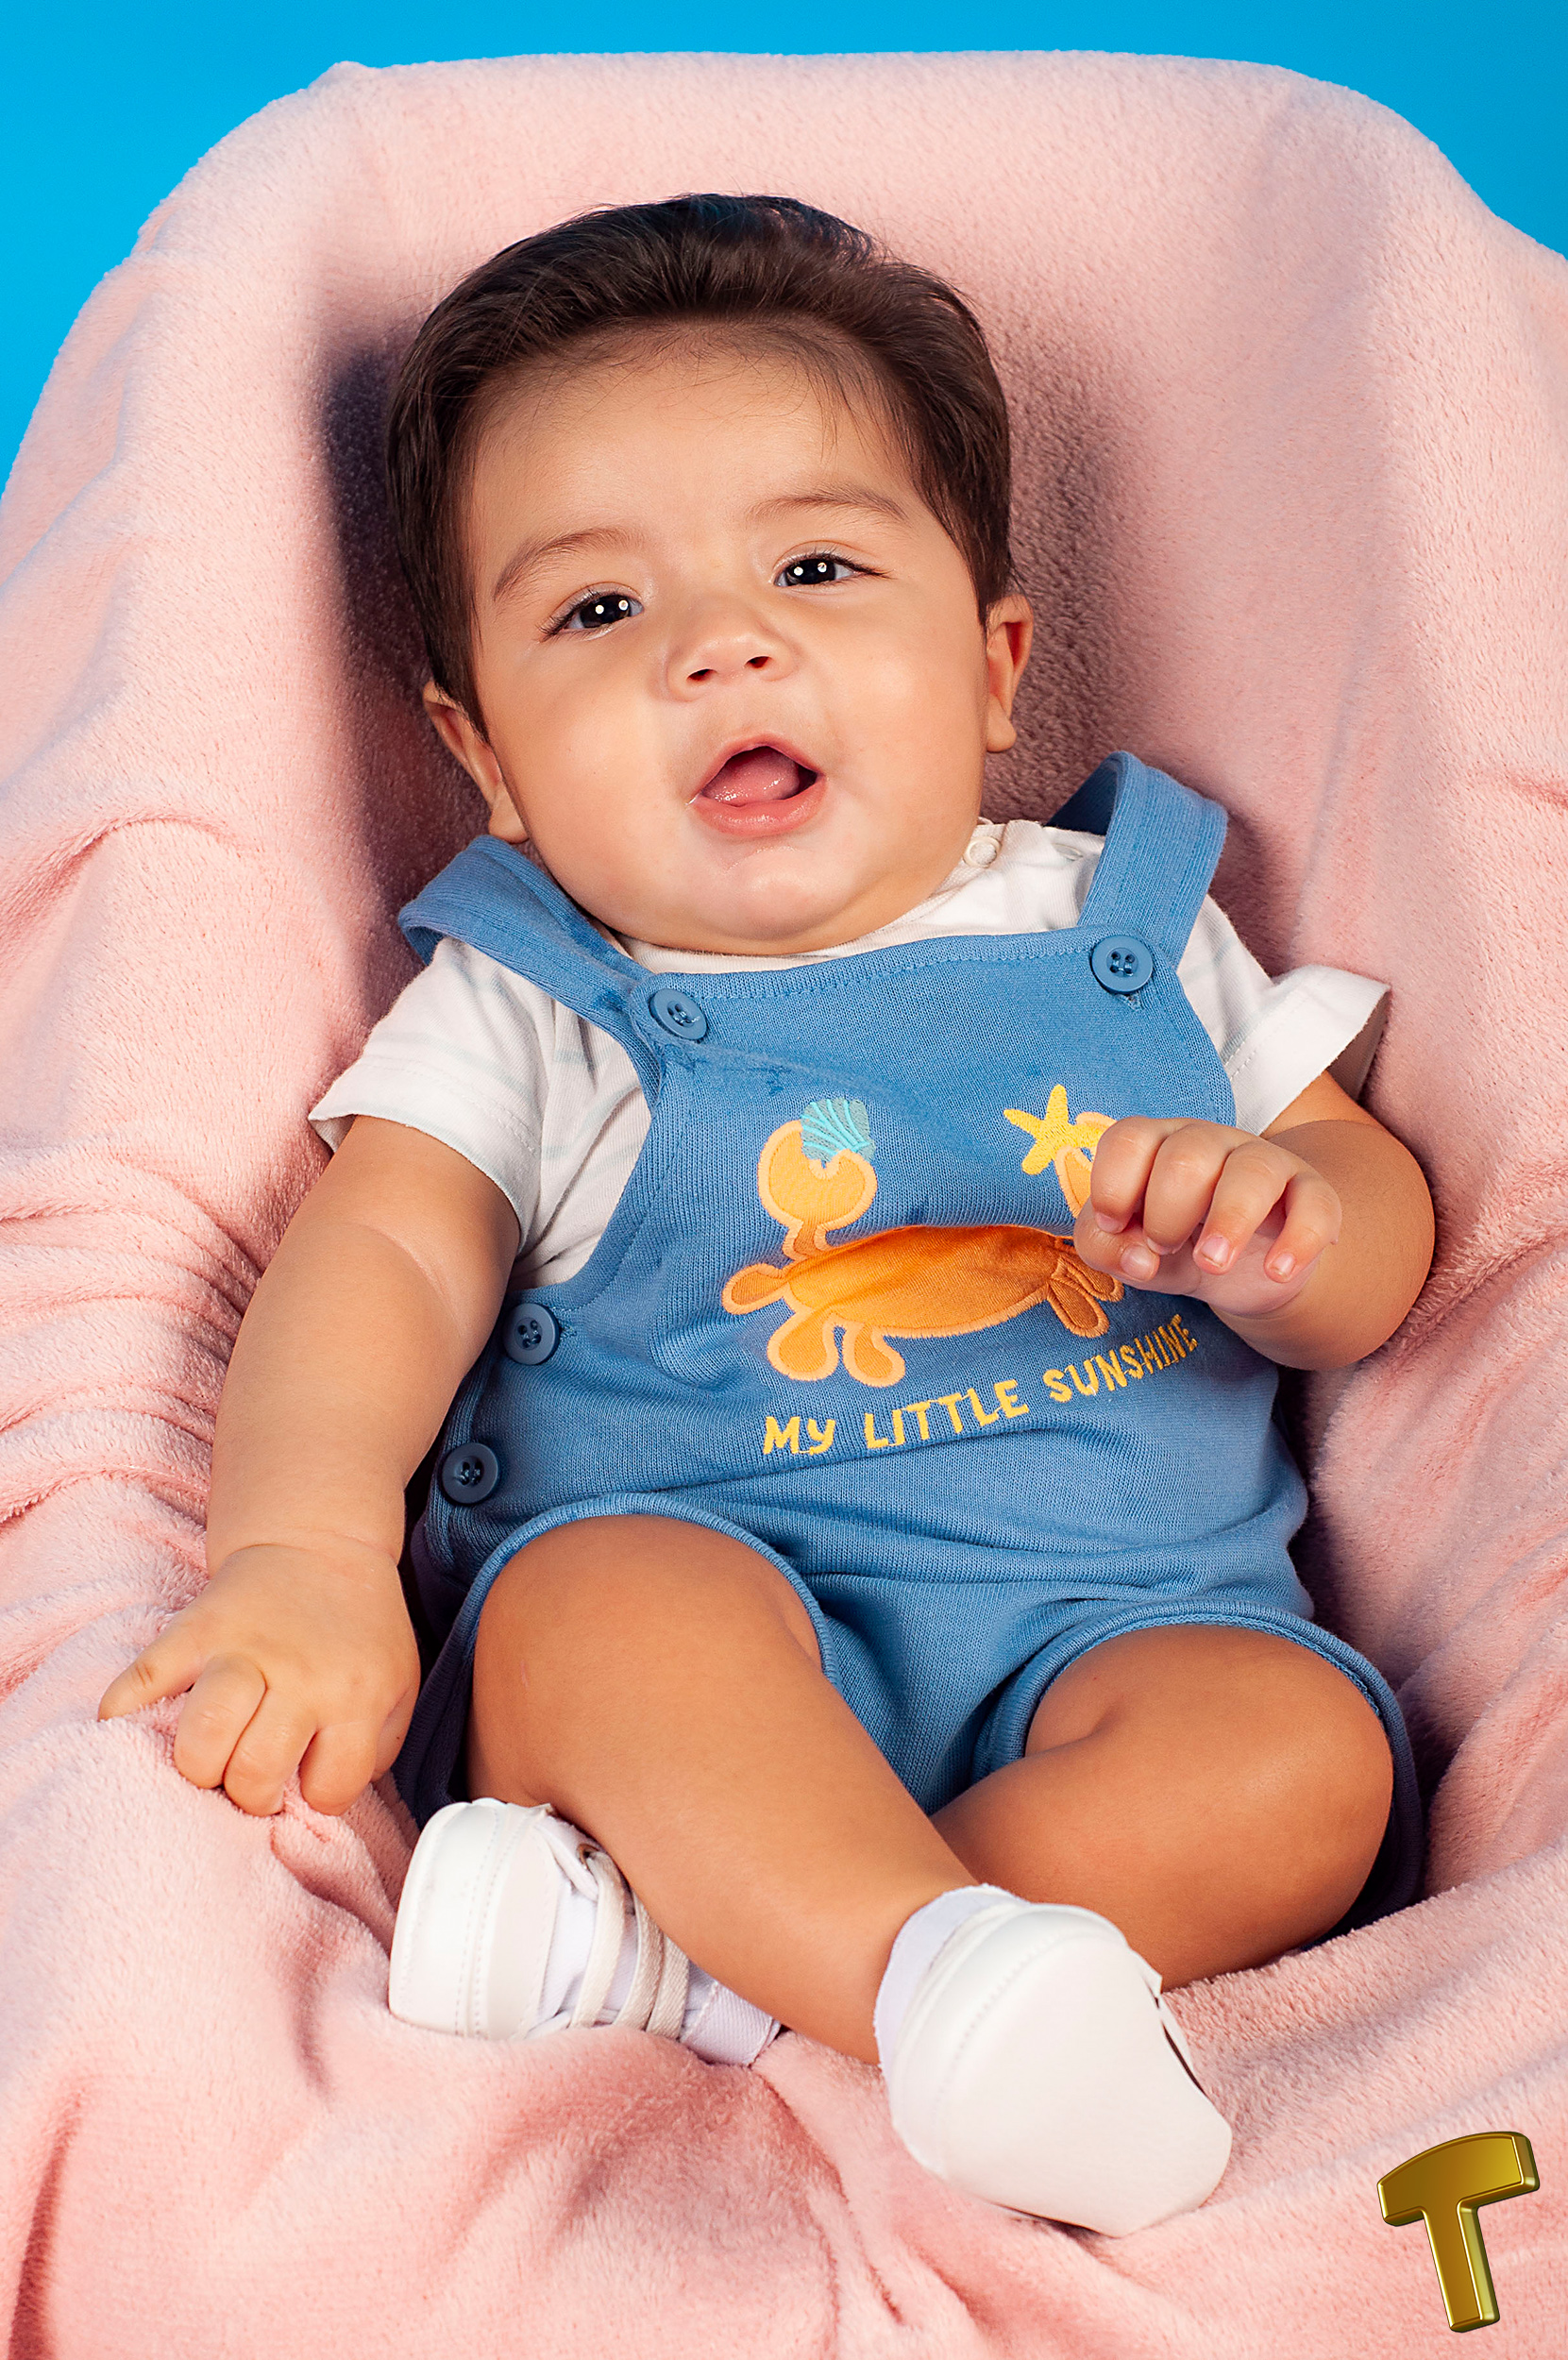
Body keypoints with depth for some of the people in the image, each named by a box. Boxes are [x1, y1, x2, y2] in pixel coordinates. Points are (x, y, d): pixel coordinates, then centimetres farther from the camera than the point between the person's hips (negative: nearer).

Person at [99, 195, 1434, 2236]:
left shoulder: (1126, 925, 14)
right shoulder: (524, 1005, 9)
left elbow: (1375, 1262, 15)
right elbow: (379, 1255, -6)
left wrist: (1284, 1226, -11)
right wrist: (301, 1554, -26)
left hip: (1113, 1622, 3)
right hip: (716, 1593, -2)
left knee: (1300, 1751, -28)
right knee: (608, 1589, -33)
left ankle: (663, 1955, -32)